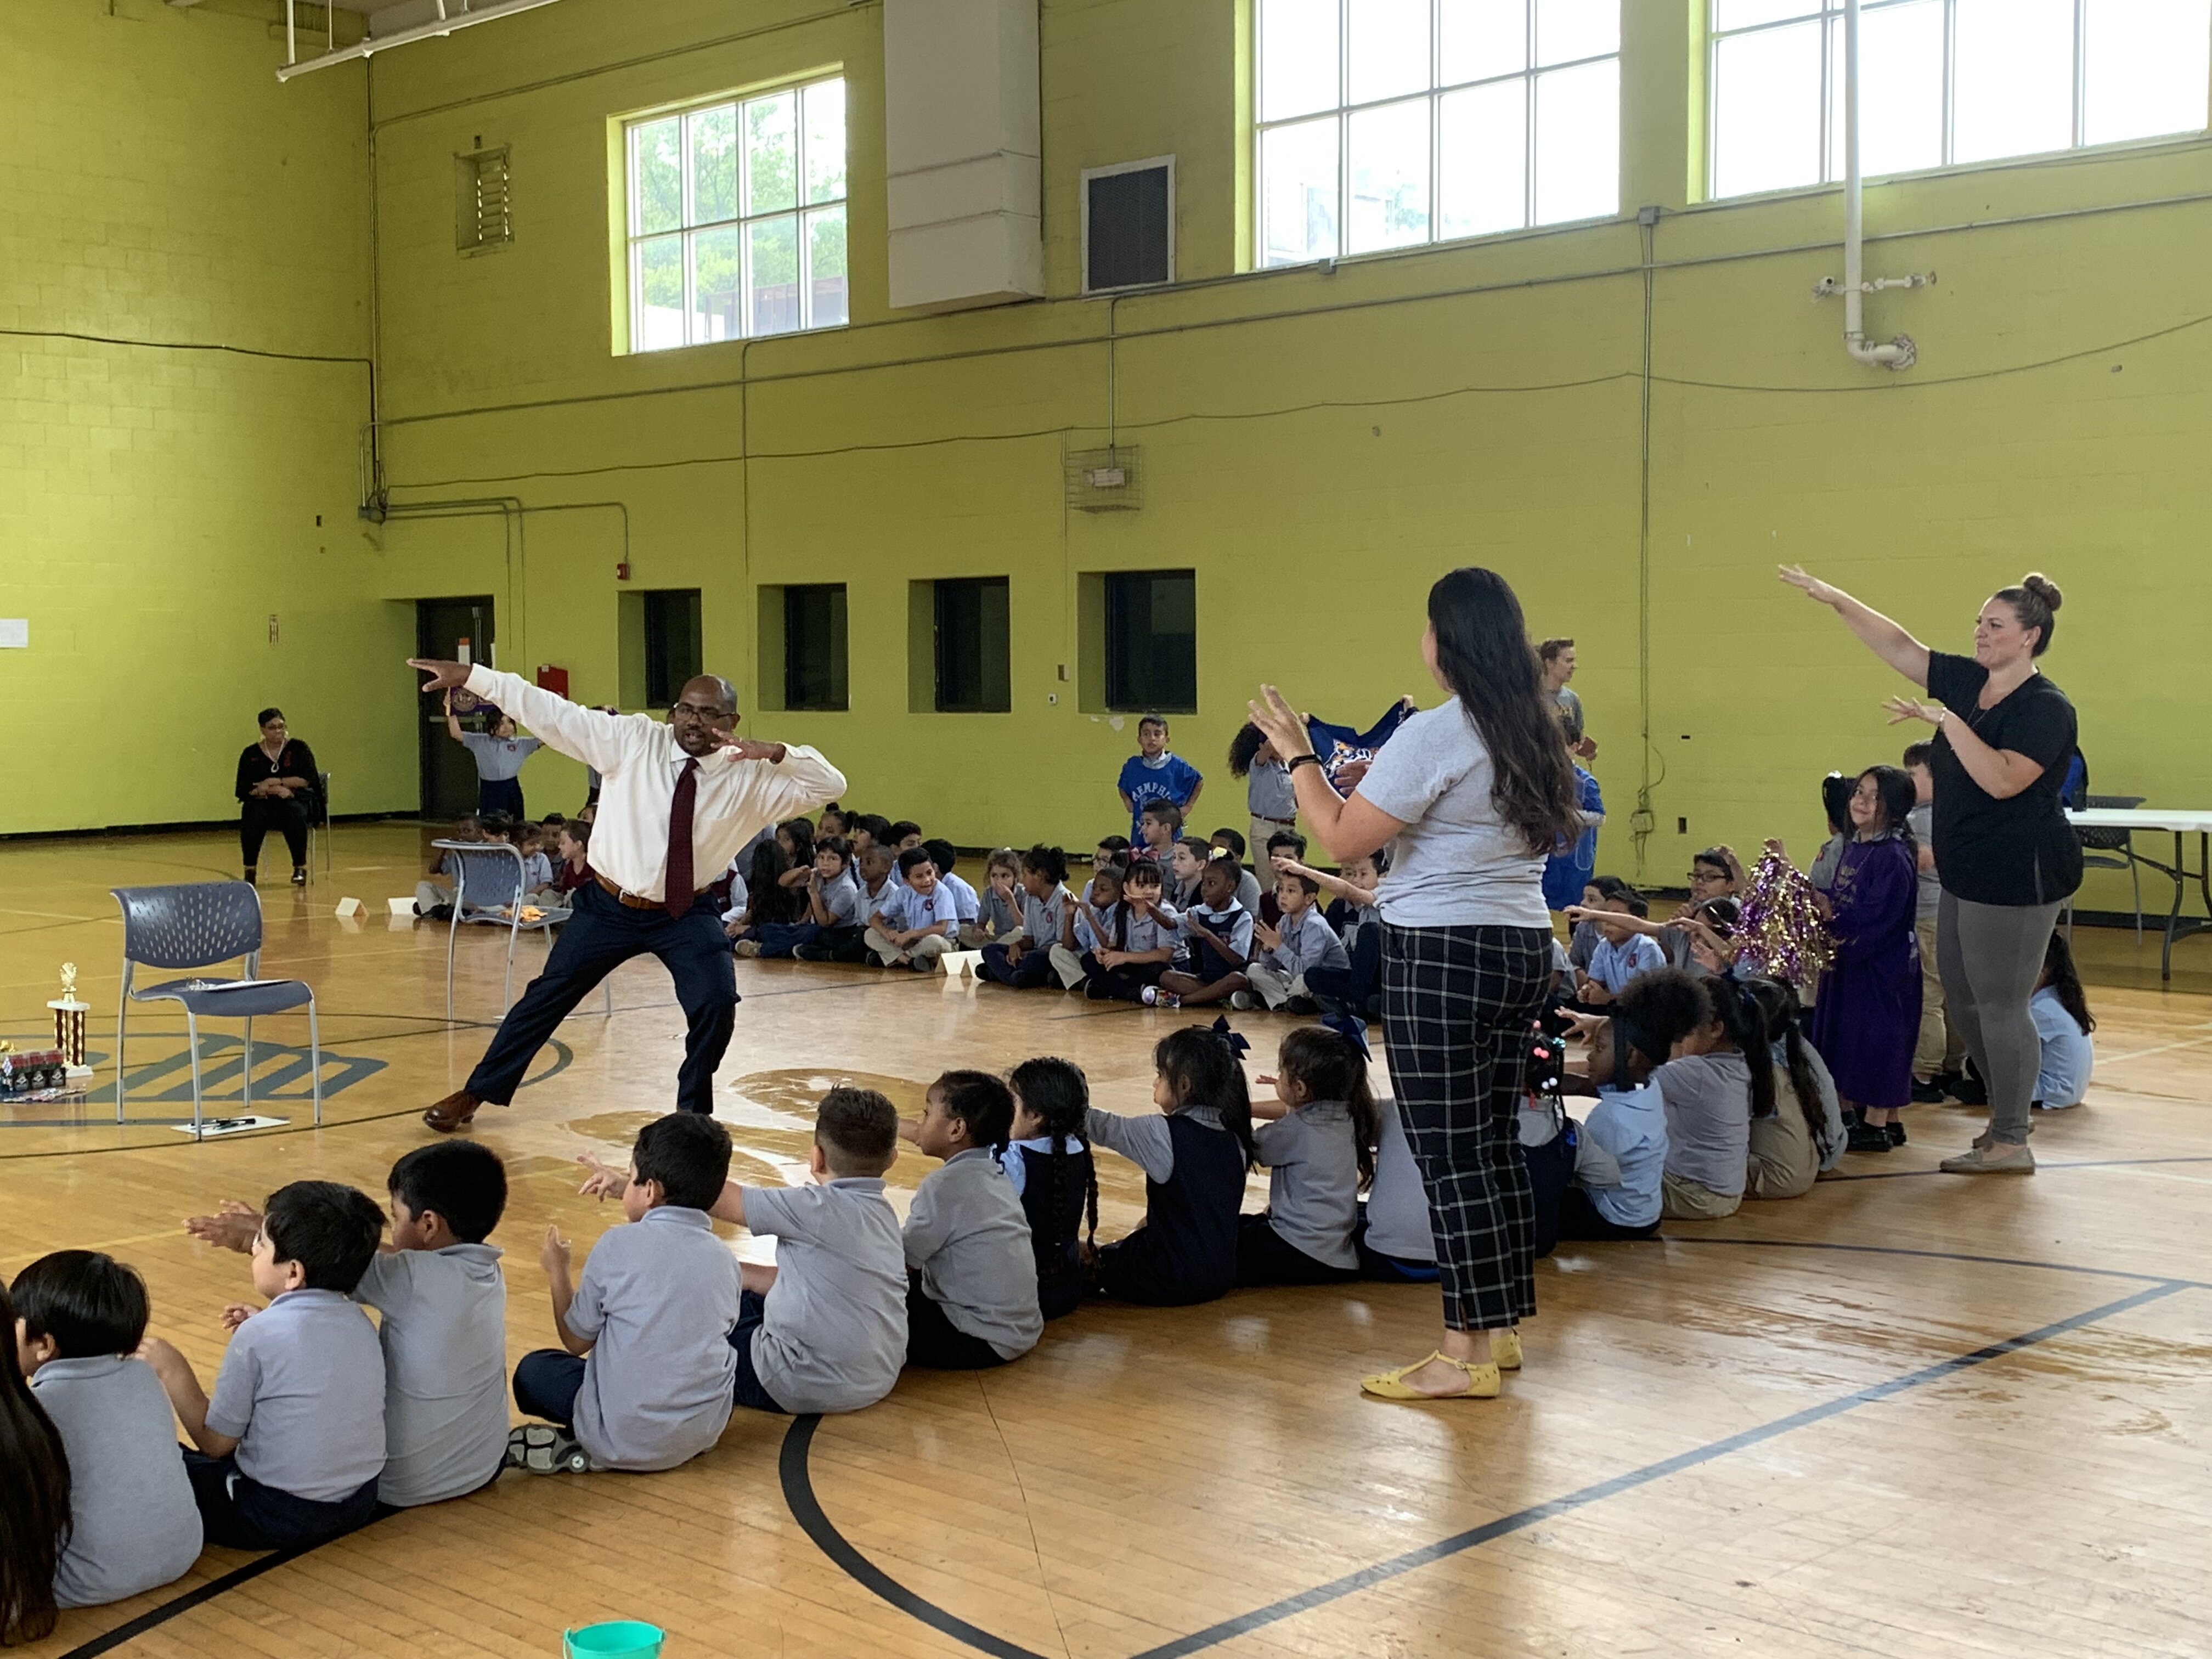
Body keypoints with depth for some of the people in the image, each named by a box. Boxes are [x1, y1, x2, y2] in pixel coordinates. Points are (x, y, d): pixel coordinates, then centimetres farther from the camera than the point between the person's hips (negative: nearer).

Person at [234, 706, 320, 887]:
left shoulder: (299, 749, 6)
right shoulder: (250, 754, 9)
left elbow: (307, 780, -5)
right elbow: (244, 788, -1)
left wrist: (275, 782, -11)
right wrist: (275, 791, -15)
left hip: (296, 800, -1)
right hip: (262, 803, 1)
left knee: (294, 816, -36)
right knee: (253, 818, -33)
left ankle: (300, 868, -22)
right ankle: (250, 870, -21)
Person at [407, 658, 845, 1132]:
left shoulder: (750, 776, -13)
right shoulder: (633, 739, -13)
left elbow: (830, 783, -17)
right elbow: (553, 713, -13)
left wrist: (776, 753, -33)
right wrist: (472, 676, -16)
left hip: (687, 915, 0)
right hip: (610, 907, 1)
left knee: (717, 1005, -17)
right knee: (547, 996, 9)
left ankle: (694, 1112, 10)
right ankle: (474, 1094, 28)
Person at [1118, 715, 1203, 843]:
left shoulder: (1177, 765, -4)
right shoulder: (1131, 766, 3)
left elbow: (1199, 781, 12)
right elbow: (1122, 786, 23)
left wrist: (1188, 806, 6)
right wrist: (1128, 802, 7)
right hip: (1139, 833, 2)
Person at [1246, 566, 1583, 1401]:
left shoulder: (1434, 735, -16)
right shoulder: (1533, 733, 10)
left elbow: (1344, 837, -14)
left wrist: (1297, 754, 0)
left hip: (1442, 956, -9)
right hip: (1523, 947, 9)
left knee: (1450, 1155, -4)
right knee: (1497, 1141, 14)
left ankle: (1466, 1355, -1)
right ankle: (1501, 1328, 23)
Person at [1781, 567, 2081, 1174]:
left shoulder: (2046, 708, -15)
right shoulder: (1968, 682, 8)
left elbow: (2003, 780, -27)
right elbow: (1900, 648, 10)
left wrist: (1946, 721, -27)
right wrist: (1838, 600, 5)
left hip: (2018, 874, -9)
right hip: (1968, 874, 9)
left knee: (2000, 1005, -4)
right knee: (1962, 1000, 14)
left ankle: (2011, 1144, 4)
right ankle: (2006, 1116, 26)